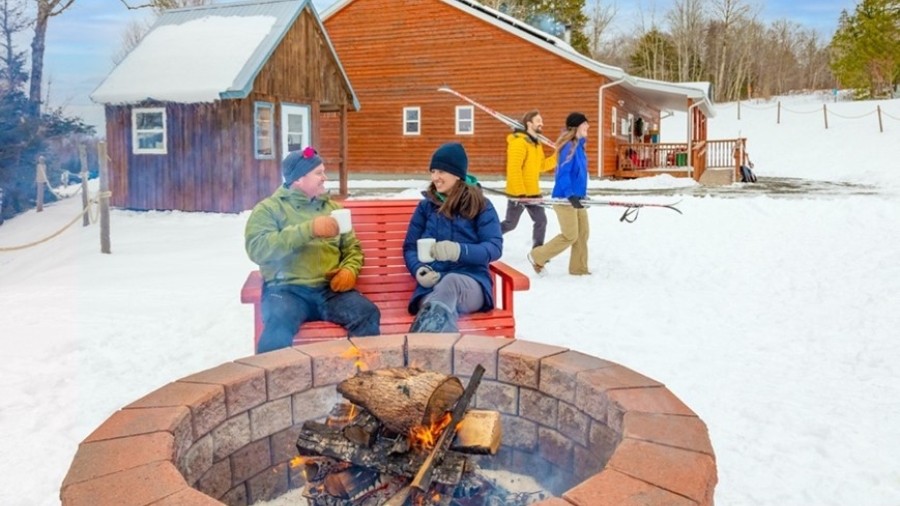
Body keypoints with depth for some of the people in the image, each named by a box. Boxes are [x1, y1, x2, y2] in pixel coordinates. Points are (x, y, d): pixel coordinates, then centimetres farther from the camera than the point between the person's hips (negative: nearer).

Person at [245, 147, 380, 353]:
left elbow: (352, 247, 21)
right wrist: (309, 229, -17)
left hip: (330, 289, 4)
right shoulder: (269, 208, 6)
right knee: (280, 323, -36)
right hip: (287, 289, -3)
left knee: (368, 315, -24)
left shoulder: (332, 208, 21)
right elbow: (257, 248, -10)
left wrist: (350, 270, -3)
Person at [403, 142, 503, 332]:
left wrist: (459, 251, -22)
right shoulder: (426, 205, 17)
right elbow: (410, 247, 17)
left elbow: (495, 247, -3)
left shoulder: (481, 205, 9)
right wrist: (418, 270, -8)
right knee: (438, 316, -38)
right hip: (431, 285, 3)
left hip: (471, 283, -3)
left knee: (450, 282, -43)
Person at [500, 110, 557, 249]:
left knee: (541, 221, 5)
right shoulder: (519, 142, -17)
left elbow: (541, 165, 17)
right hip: (518, 192, -8)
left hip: (533, 192, 8)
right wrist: (520, 192, -25)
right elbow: (514, 169, -23)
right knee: (510, 224, 3)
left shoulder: (536, 143, 13)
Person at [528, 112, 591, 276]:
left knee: (583, 233, 10)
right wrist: (570, 195, -30)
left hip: (576, 197, 10)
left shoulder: (579, 146, 11)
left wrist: (580, 194, 21)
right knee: (570, 236, -4)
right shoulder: (570, 147, -18)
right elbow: (563, 173, -23)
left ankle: (578, 267, 20)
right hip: (565, 198, -10)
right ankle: (537, 257, 10)